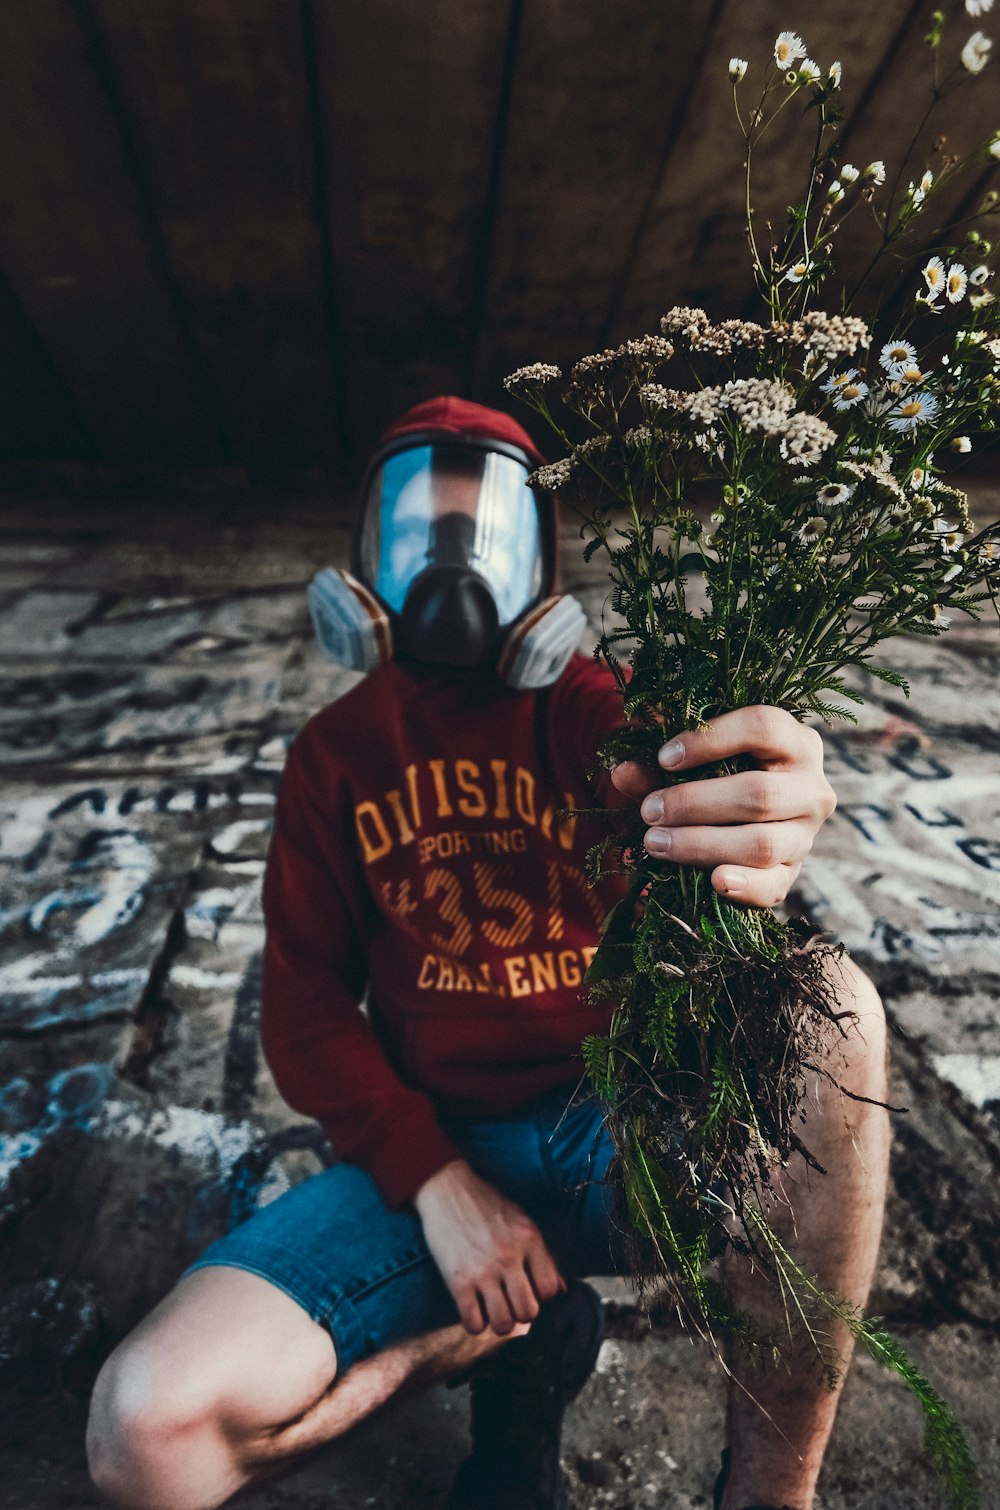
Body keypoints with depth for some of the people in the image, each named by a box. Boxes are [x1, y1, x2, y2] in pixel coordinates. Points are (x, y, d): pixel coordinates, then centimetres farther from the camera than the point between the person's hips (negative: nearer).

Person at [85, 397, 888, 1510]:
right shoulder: (334, 751, 6)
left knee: (832, 1006, -28)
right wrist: (431, 1177, -12)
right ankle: (518, 1335, 2)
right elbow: (306, 996, 2)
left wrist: (758, 836, -45)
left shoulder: (591, 709, 2)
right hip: (429, 1151, 2)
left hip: (616, 1125, 0)